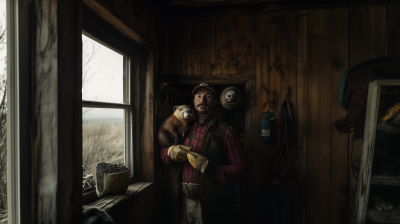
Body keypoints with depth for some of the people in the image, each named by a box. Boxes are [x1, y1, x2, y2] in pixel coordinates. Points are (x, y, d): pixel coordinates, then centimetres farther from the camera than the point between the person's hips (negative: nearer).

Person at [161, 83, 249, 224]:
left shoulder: (225, 132, -7)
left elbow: (242, 169, -13)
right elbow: (163, 152, 13)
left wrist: (208, 167, -22)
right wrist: (171, 152, -10)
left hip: (210, 204, -4)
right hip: (182, 200, 4)